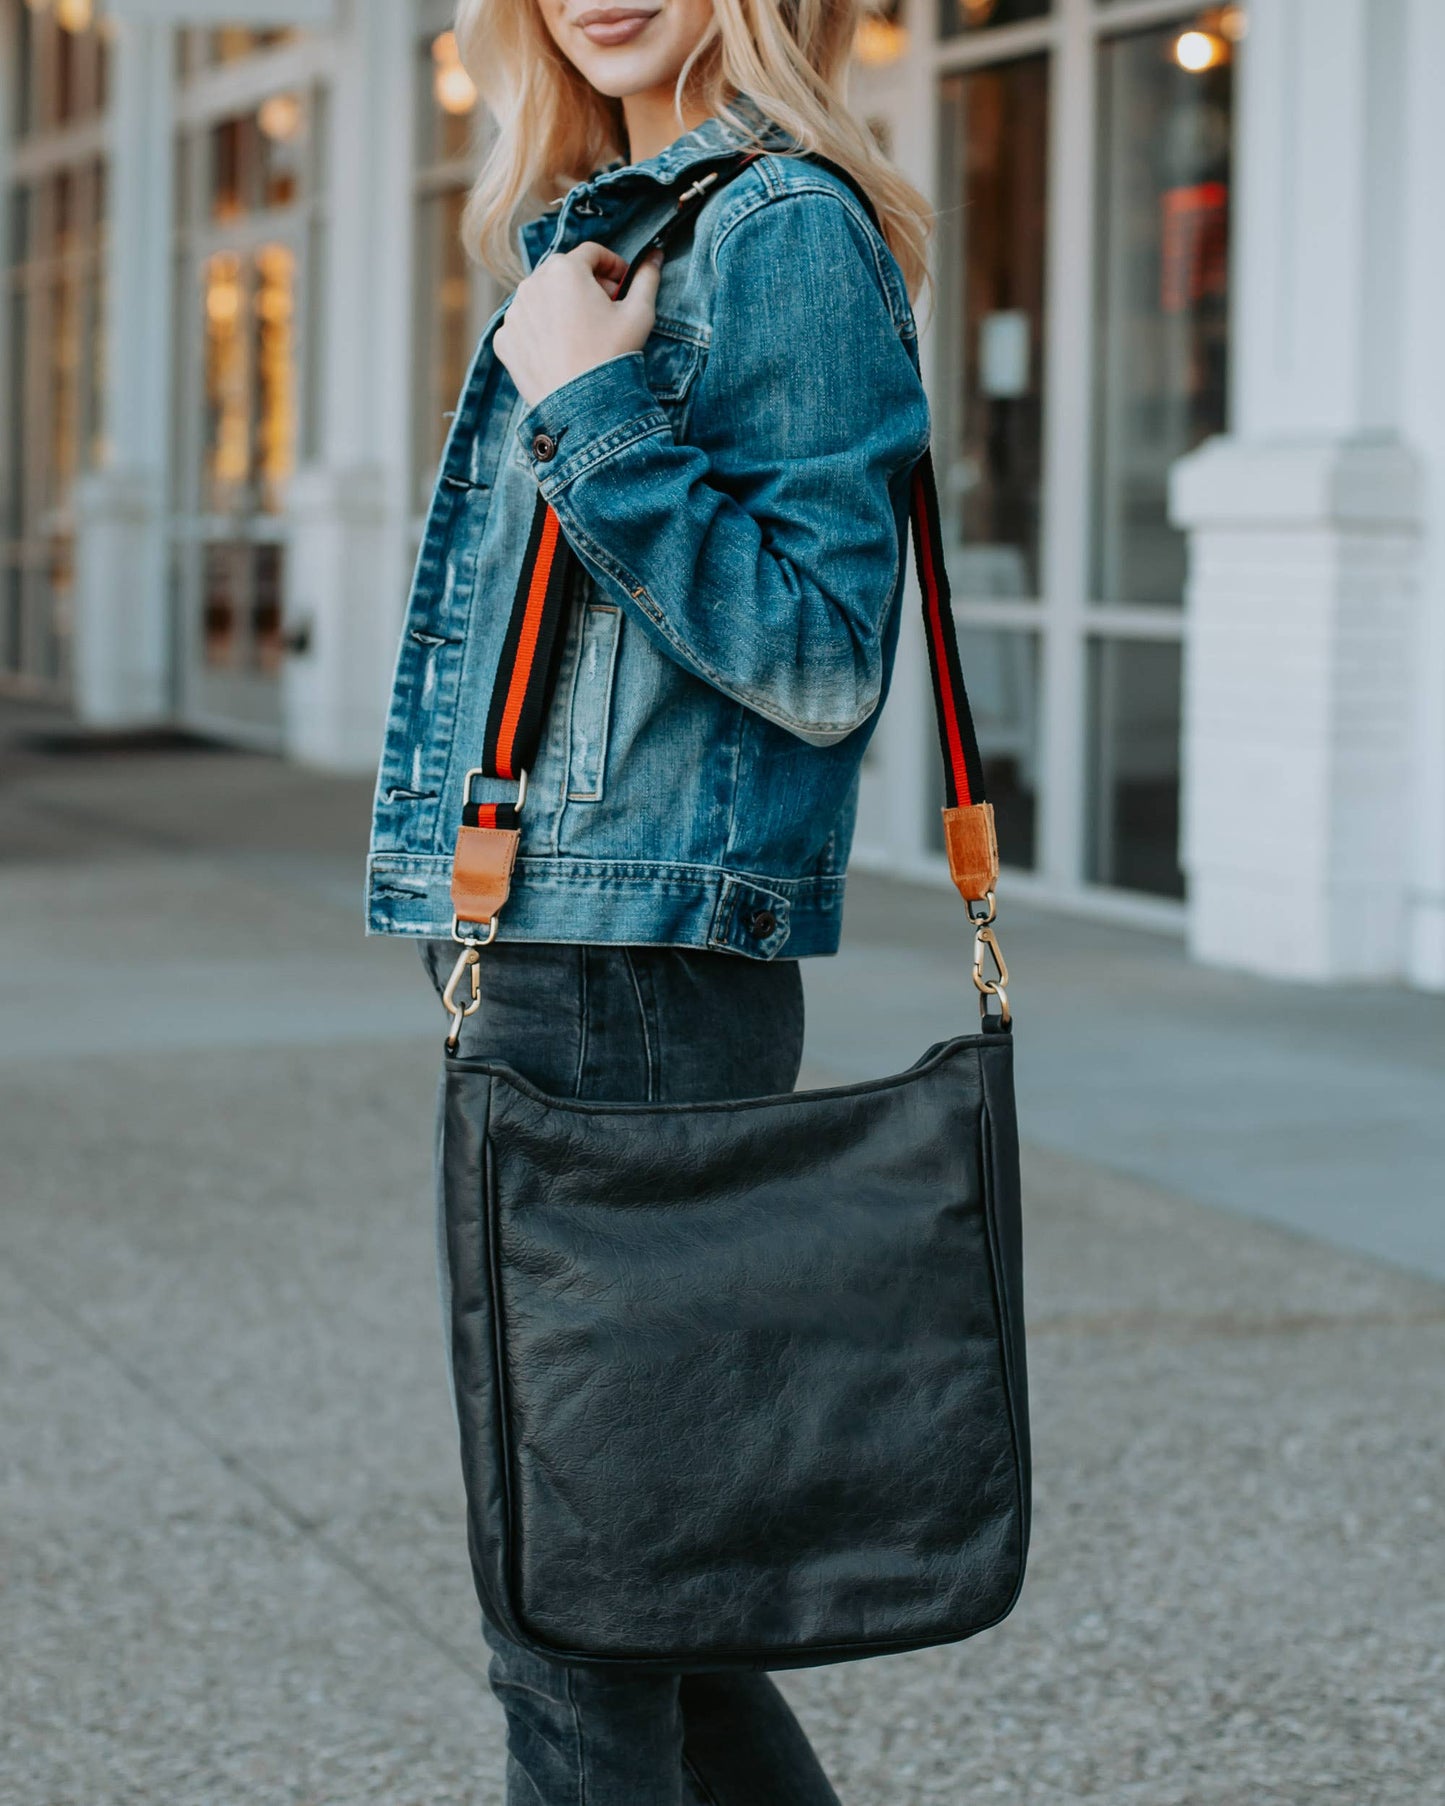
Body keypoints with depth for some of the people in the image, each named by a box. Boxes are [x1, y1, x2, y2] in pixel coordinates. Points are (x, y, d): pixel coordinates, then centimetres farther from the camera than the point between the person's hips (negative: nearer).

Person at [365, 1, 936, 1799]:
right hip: (539, 960, 10)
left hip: (641, 984, -10)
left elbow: (822, 659, -19)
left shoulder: (788, 232, -11)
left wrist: (591, 418, -20)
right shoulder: (600, 230, 18)